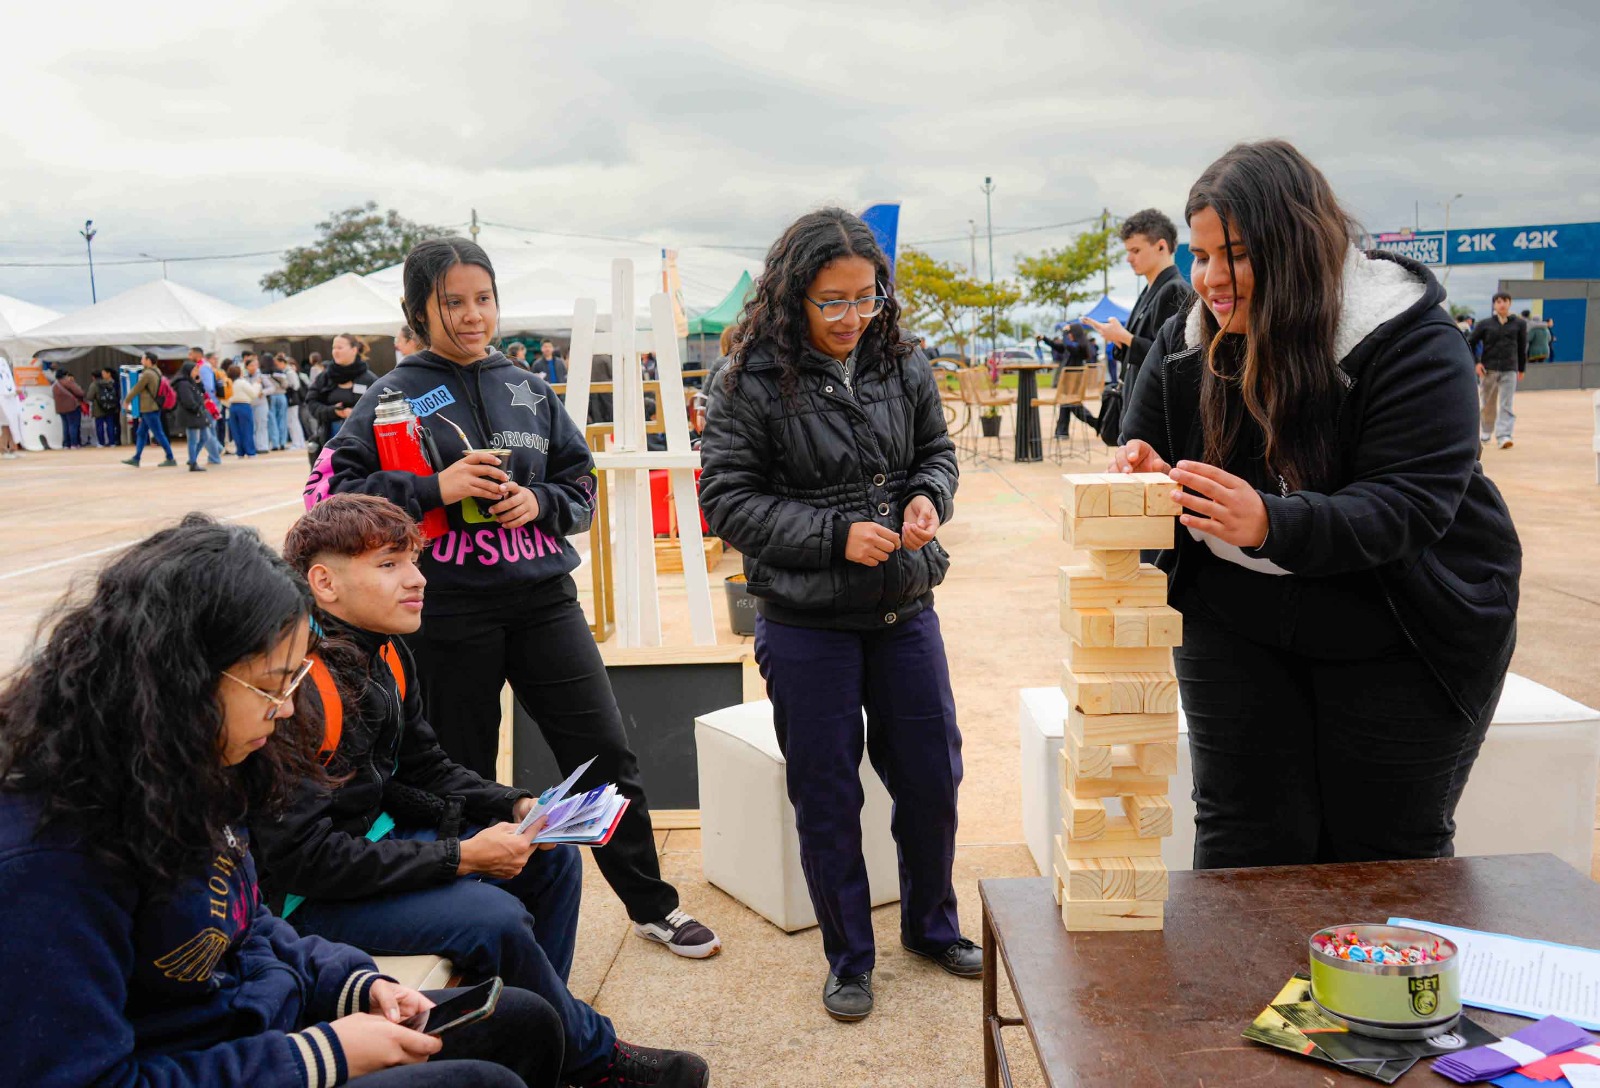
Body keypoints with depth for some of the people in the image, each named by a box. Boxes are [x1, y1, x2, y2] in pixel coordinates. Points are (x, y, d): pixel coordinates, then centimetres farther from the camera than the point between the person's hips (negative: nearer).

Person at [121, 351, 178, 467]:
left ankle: (171, 459, -3)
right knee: (141, 433, 13)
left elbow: (136, 389, -11)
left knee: (159, 434, -6)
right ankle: (136, 458, 17)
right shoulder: (156, 372, 10)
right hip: (152, 407, 10)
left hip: (149, 409, -10)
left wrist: (126, 401, 4)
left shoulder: (147, 374, -18)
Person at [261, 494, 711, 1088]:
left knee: (551, 854, 8)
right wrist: (460, 857, -25)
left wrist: (519, 807, -5)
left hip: (376, 841, 10)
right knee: (493, 917, -26)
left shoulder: (385, 654, 1)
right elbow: (303, 856, -29)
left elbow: (426, 770, 12)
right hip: (301, 898, -10)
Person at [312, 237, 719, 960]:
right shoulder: (397, 394, -1)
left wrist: (539, 502, -8)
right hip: (449, 613, -3)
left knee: (606, 753, 5)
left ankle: (652, 905, 21)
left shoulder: (529, 390, 9)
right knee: (465, 778, 9)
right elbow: (332, 489, -7)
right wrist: (434, 489, -17)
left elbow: (582, 486, 14)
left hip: (542, 597, 3)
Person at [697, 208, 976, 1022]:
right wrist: (835, 535, -20)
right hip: (806, 625, -4)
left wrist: (928, 496, -10)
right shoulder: (751, 383, -11)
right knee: (827, 796, 8)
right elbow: (727, 499, -11)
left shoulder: (902, 365, 1)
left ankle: (931, 925, 38)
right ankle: (848, 958, 28)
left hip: (904, 611, 4)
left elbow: (937, 450, 13)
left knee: (932, 774, 14)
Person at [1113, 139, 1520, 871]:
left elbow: (1406, 509, -28)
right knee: (1243, 844, 6)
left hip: (1398, 640, -3)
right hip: (1236, 626, 3)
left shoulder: (1411, 342, -19)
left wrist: (1269, 524, -45)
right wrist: (1147, 482, -25)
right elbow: (1143, 455, 1)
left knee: (1386, 853, 9)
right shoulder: (1184, 346, -4)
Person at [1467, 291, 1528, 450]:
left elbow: (1522, 347, 11)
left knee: (1506, 405, -10)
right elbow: (1470, 343, 6)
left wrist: (1522, 368, 15)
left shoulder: (1519, 324, 4)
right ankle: (1485, 432, 32)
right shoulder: (1485, 324, 2)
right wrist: (1475, 363, -4)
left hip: (1509, 371, -1)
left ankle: (1503, 436, -15)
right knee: (1487, 404, 13)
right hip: (1488, 370, 1)